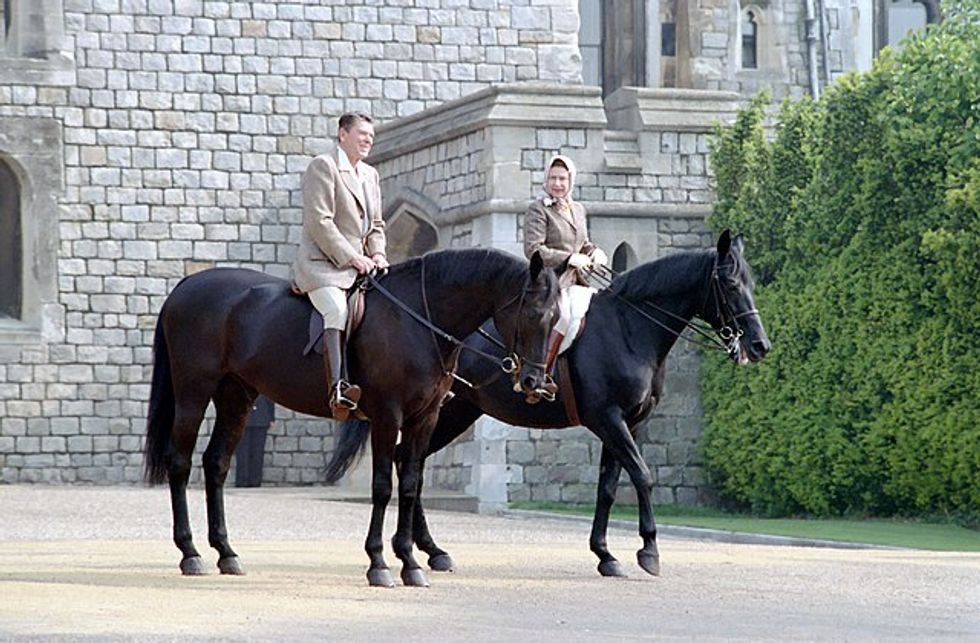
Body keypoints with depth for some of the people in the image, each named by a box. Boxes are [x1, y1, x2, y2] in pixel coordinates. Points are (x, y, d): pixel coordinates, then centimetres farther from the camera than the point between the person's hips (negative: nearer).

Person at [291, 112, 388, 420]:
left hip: (360, 265, 9)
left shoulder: (370, 175, 23)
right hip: (322, 264, -9)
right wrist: (351, 257, -16)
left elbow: (376, 224, 24)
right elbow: (319, 222, -12)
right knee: (337, 310, -33)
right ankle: (337, 389, -49)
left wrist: (377, 254, 3)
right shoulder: (323, 166, -3)